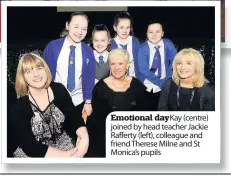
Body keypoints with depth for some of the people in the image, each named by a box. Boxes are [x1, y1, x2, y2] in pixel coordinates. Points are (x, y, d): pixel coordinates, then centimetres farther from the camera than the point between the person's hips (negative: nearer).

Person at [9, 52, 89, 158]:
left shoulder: (59, 90, -4)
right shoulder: (19, 107, -16)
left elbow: (74, 117, -4)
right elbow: (29, 145, -19)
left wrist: (85, 138, -24)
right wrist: (63, 156, -26)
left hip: (63, 143, 5)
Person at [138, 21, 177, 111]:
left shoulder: (168, 44, -6)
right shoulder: (143, 48, -12)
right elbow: (143, 70, -18)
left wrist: (167, 80, -18)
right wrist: (161, 82, -22)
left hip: (165, 86, 2)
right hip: (147, 87, -1)